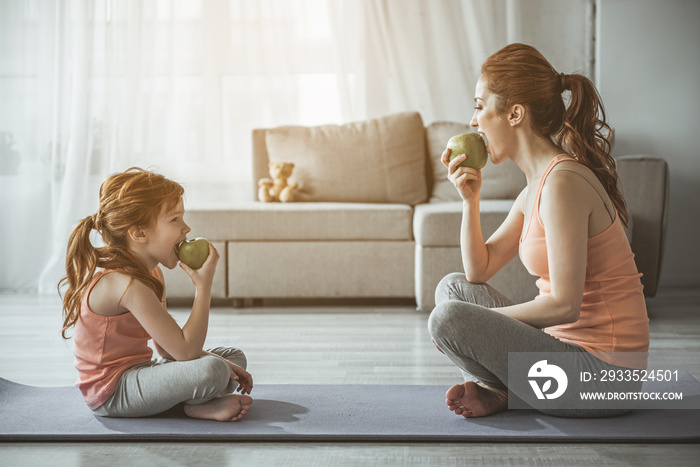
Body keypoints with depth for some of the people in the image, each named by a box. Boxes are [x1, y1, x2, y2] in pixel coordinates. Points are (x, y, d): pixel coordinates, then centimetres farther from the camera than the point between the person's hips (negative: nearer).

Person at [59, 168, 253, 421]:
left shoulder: (151, 273, 8)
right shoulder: (128, 285, -26)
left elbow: (168, 347, 11)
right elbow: (185, 350, -27)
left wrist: (223, 364, -1)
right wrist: (203, 287, -20)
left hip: (133, 375, 11)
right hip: (112, 394, -11)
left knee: (234, 356, 17)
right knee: (209, 370, -33)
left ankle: (199, 403, -7)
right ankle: (196, 406, -3)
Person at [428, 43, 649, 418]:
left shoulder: (563, 183, -20)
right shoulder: (536, 186, 10)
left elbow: (564, 305, -25)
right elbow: (478, 271, 16)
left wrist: (472, 324, -15)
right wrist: (469, 200, 3)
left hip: (602, 377, -10)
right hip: (566, 344, 10)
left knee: (449, 318, -22)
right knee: (453, 287, 16)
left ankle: (503, 392, 4)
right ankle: (492, 386, 1)